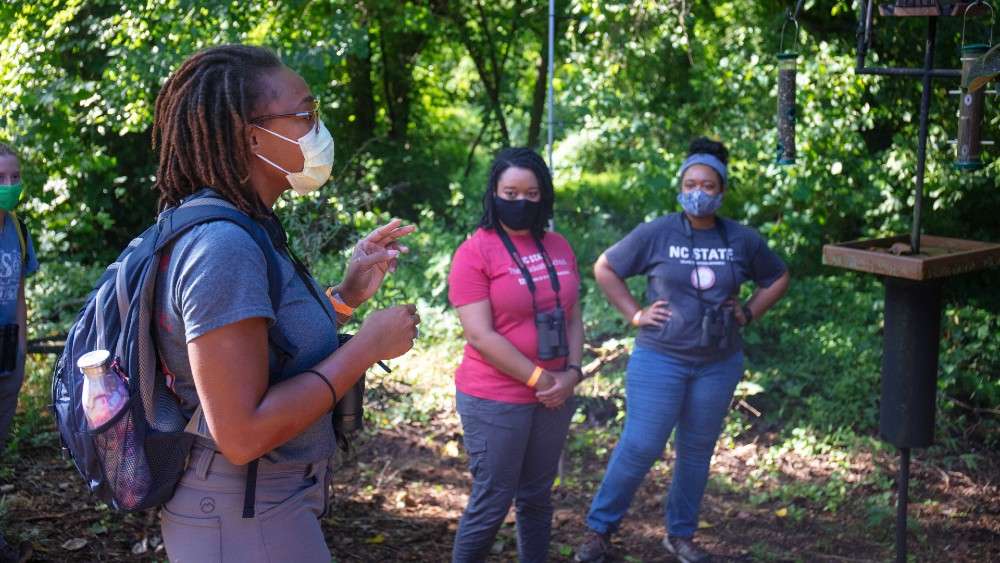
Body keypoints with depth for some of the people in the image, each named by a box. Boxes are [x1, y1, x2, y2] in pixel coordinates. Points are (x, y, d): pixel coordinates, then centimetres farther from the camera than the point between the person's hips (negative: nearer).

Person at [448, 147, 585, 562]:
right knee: (491, 504, 2)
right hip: (496, 401, -6)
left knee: (537, 498, 16)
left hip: (554, 398, 6)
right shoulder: (475, 252, -11)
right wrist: (539, 379, -15)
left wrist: (571, 373, -5)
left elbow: (572, 317, 11)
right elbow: (480, 334, -16)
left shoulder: (558, 247, 7)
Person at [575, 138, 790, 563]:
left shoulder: (743, 240, 1)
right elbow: (604, 268, 2)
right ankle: (599, 528, 11)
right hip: (659, 361, -3)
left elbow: (778, 278, 17)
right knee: (640, 447, -5)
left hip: (719, 365, 3)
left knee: (697, 451, 12)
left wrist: (748, 313, 5)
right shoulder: (656, 233, -7)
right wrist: (635, 314, -4)